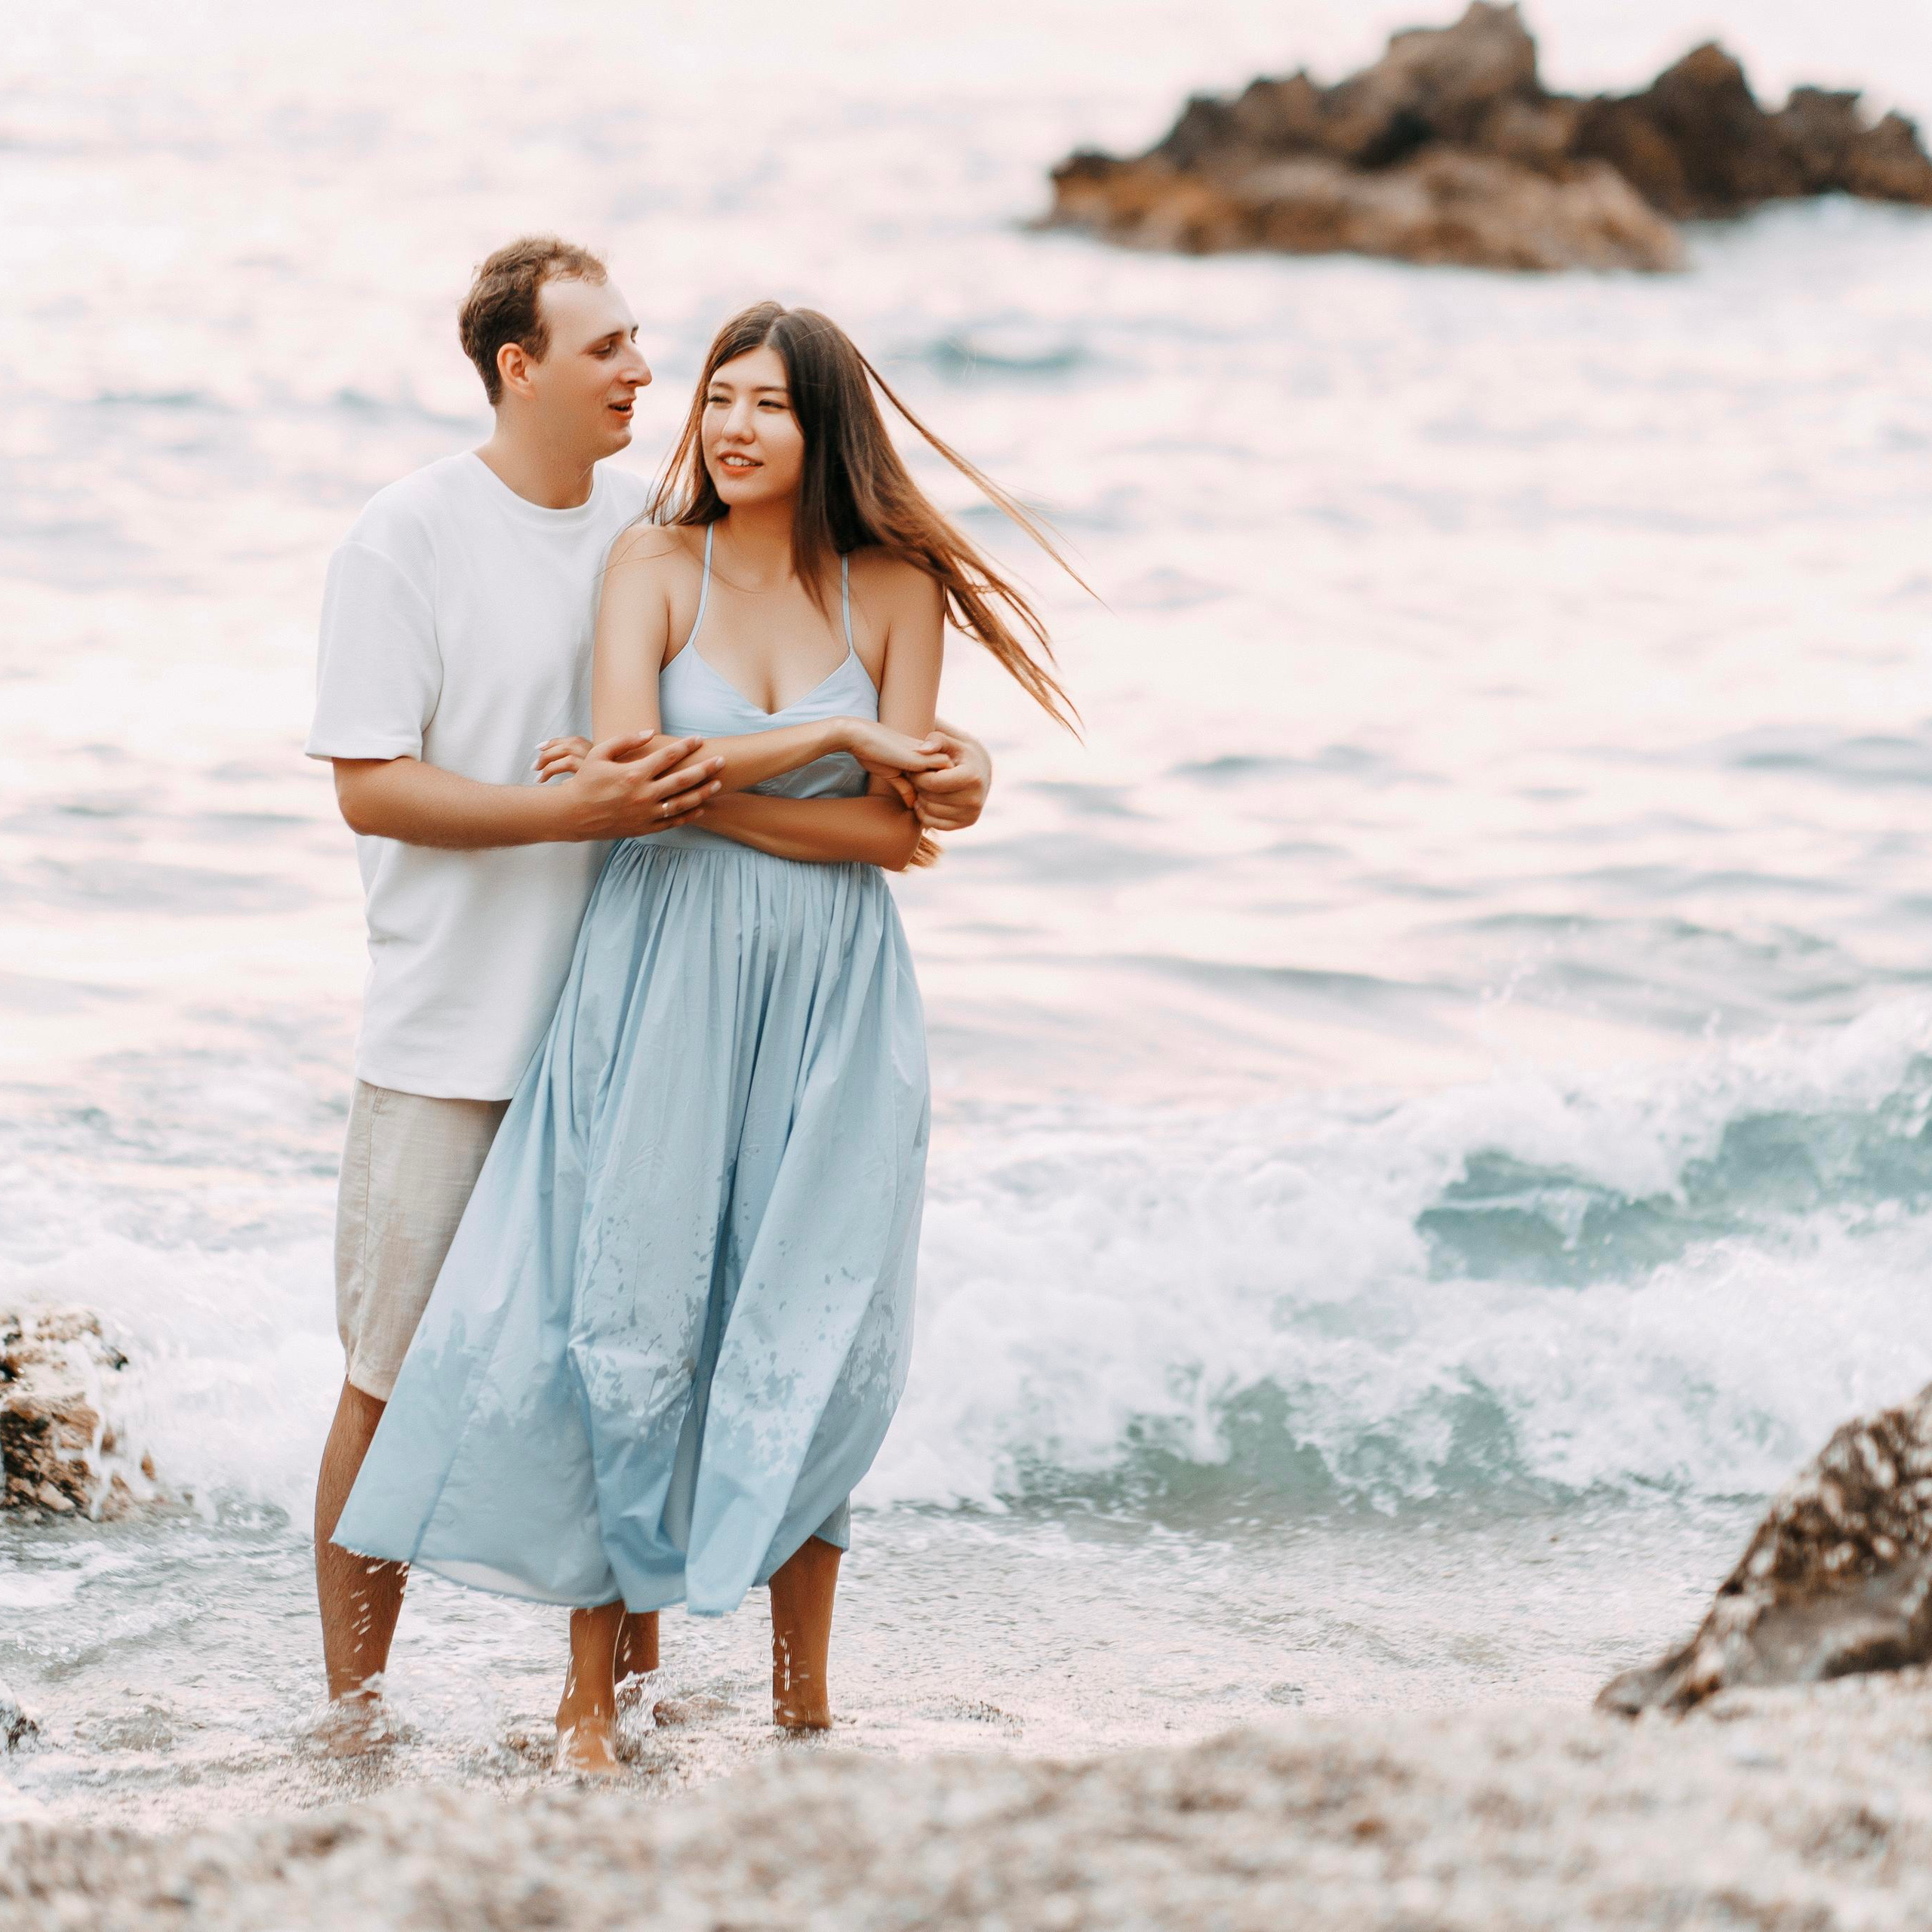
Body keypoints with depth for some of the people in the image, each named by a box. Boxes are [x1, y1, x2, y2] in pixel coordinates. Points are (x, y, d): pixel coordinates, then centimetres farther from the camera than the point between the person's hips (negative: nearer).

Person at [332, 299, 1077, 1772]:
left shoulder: (896, 589, 3)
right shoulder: (657, 565, 1)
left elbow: (897, 835, -3)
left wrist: (699, 787, -12)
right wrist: (837, 740, -11)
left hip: (832, 999, 1)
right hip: (663, 982, -1)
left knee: (816, 1342, 2)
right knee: (631, 1321, -3)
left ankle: (805, 1705, 12)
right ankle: (592, 1695, 6)